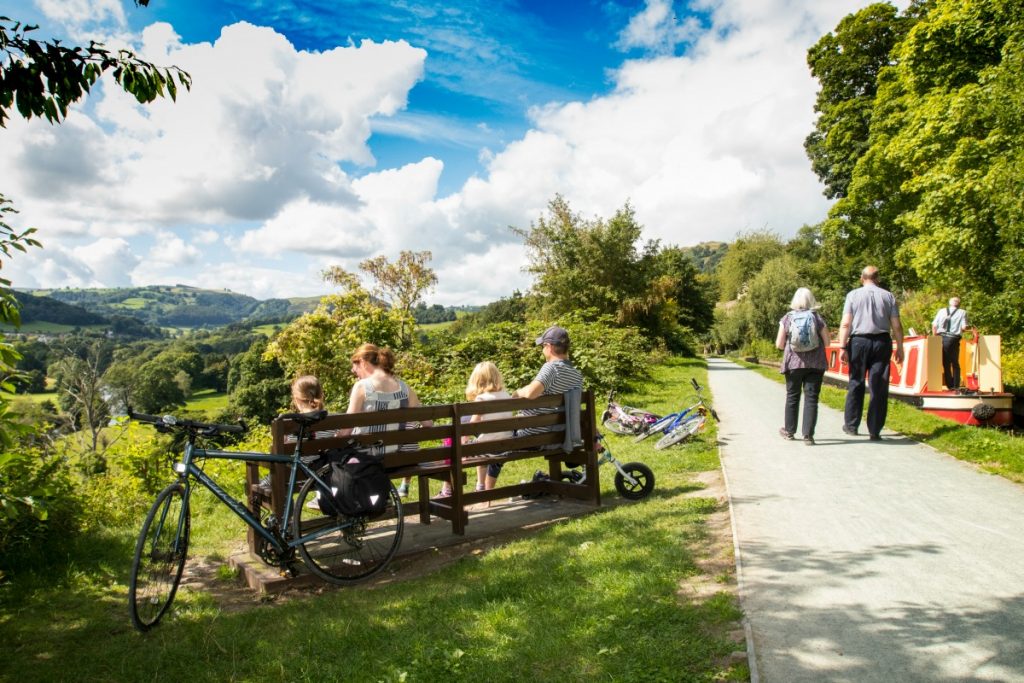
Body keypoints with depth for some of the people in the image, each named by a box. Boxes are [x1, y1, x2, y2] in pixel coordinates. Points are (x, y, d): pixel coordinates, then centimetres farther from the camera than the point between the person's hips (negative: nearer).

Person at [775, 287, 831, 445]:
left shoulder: (787, 318, 0)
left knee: (792, 396, 14)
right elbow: (827, 342, 2)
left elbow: (779, 344, -1)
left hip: (793, 363, 1)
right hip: (815, 364, 0)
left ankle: (789, 430, 25)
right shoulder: (818, 318, -1)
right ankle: (808, 435, -1)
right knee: (811, 398, 2)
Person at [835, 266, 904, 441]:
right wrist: (900, 347, 11)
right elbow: (897, 326, 3)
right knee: (879, 388, 3)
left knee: (856, 384, 10)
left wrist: (843, 347, -5)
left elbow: (846, 324, -6)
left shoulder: (853, 295, 1)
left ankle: (851, 425, 18)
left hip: (858, 342, -1)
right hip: (882, 342, 1)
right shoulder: (888, 296, 5)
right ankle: (874, 431, 4)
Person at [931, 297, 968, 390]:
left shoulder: (941, 311, 12)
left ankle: (949, 385, 12)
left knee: (945, 363, 11)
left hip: (941, 338, 2)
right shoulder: (962, 312, 3)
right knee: (955, 364, 11)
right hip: (953, 339, -2)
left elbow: (934, 325, 6)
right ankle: (956, 386, 9)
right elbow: (964, 327, -7)